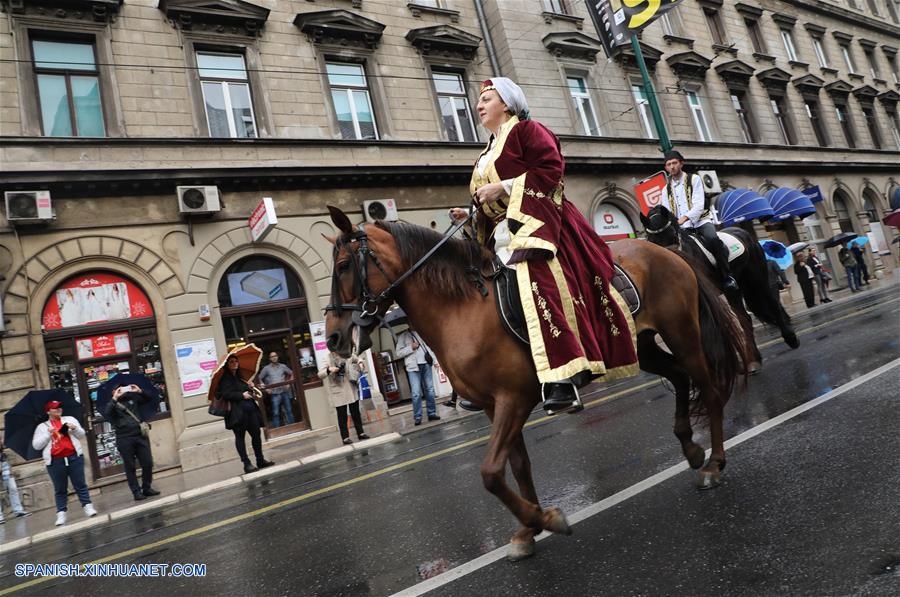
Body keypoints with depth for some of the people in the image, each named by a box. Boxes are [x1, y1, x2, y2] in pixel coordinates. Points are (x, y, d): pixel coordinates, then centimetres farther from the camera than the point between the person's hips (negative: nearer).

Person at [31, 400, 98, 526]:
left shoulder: (70, 419, 13)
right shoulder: (42, 427, 10)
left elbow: (82, 435, 11)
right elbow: (36, 445, 2)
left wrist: (74, 428, -9)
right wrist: (48, 434, -9)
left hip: (74, 457, 1)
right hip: (55, 462, 0)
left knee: (80, 484, 1)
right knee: (60, 489, 3)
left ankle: (87, 506, 4)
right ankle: (61, 513, 7)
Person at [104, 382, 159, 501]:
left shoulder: (132, 398, 12)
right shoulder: (112, 404, 2)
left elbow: (148, 399, 24)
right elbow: (107, 414, -18)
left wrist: (139, 392, 7)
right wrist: (114, 399, -19)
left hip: (140, 436, 4)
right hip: (124, 439, -3)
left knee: (148, 463, 4)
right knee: (130, 467, 3)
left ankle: (147, 488, 17)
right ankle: (136, 492, 9)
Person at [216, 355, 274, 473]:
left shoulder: (240, 377, 22)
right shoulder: (225, 379, -1)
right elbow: (226, 394, -15)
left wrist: (251, 387, 11)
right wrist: (242, 395, -14)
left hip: (250, 409, 7)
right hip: (237, 412, -7)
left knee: (256, 434, 7)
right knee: (240, 436, -4)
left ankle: (260, 460, 16)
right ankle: (247, 464, -2)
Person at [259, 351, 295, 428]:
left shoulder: (283, 366, 6)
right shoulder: (266, 368, 2)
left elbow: (292, 374, 16)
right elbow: (259, 379, 5)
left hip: (285, 392, 2)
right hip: (275, 394, -2)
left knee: (289, 411, 7)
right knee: (276, 413, -2)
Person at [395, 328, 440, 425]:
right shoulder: (402, 336, 4)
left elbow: (428, 346, 20)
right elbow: (399, 353, -1)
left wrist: (434, 359, 10)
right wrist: (411, 348, -13)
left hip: (426, 364, 4)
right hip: (413, 367, -4)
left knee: (430, 390, 5)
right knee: (416, 393, -8)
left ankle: (432, 413, 14)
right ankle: (417, 418, -3)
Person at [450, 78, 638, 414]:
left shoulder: (525, 130, 4)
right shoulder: (487, 154, 27)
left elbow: (552, 168, -12)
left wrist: (504, 187, -14)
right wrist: (469, 214, 9)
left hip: (535, 225, -9)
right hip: (503, 236, 9)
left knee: (538, 285, -27)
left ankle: (563, 381, -30)